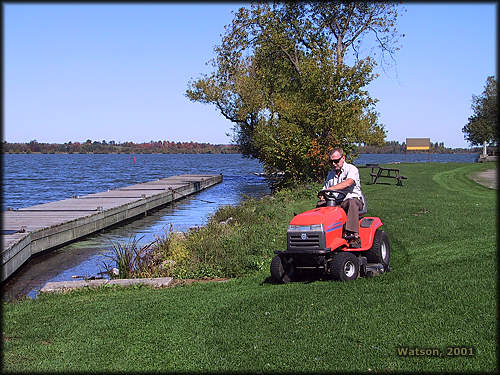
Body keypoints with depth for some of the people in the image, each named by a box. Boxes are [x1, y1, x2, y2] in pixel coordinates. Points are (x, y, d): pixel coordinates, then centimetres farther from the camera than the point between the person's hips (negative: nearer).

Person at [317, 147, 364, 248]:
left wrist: (330, 189, -30)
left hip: (353, 198, -6)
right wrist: (322, 195, -9)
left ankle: (354, 236, -48)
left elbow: (348, 183, -24)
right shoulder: (331, 174, 19)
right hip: (335, 202, 6)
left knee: (352, 203, -40)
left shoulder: (351, 169, -4)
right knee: (320, 205, -19)